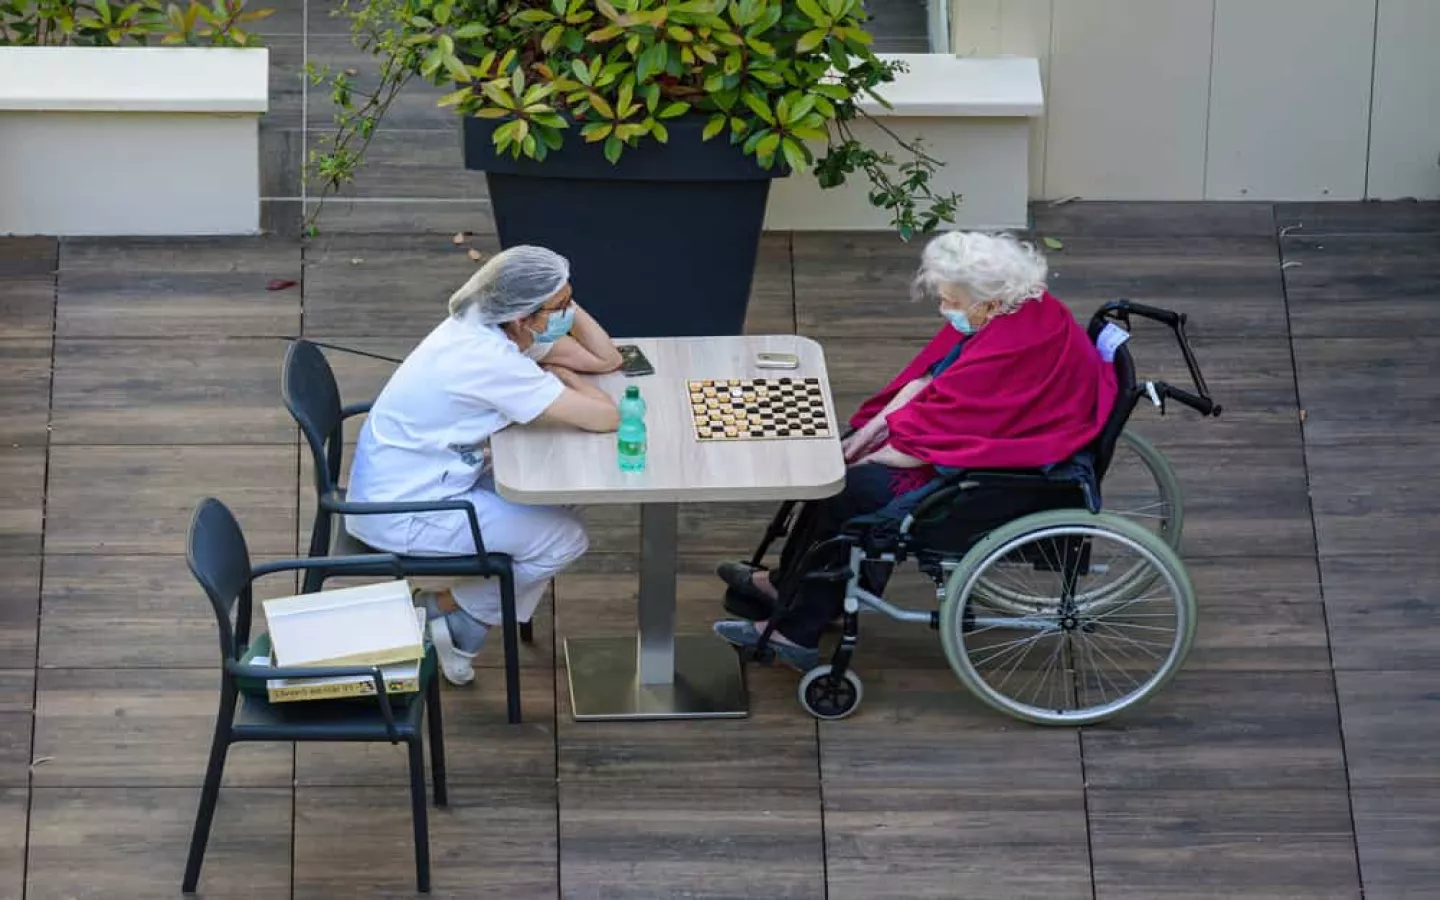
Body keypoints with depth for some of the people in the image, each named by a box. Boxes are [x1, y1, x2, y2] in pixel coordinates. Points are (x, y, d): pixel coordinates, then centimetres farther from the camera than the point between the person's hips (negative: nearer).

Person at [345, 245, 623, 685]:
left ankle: (461, 631, 17)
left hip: (400, 482, 10)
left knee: (552, 497, 13)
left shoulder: (497, 328, -1)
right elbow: (606, 417, -28)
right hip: (400, 514, -10)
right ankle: (442, 609, 12)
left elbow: (607, 360, 6)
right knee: (565, 539, -6)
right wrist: (564, 376, -9)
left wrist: (569, 307, -9)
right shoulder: (490, 360, -29)